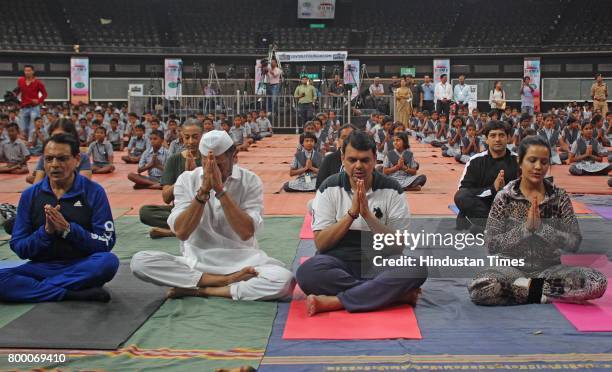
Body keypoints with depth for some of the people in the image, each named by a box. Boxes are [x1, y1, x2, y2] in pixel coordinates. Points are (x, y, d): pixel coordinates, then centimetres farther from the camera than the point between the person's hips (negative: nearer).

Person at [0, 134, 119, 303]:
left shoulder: (93, 192, -3)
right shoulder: (30, 195, 4)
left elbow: (106, 242, -8)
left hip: (82, 267, -2)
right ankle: (76, 294, -24)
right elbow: (18, 247, 2)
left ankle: (36, 287, -20)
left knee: (109, 262, -34)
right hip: (42, 267, 2)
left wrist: (68, 229, -20)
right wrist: (46, 231, -16)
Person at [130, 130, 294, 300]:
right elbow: (181, 233, -12)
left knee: (284, 280, -31)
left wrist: (220, 190, -23)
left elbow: (246, 232, -17)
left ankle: (200, 290, -17)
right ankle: (226, 280, -19)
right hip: (196, 261, 1)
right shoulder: (186, 180, -2)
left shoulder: (250, 181, -5)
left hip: (241, 261, -1)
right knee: (140, 261, -23)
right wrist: (203, 190, -21)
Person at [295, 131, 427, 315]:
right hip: (338, 262, 0)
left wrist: (367, 215, -18)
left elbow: (398, 245, -6)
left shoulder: (392, 190, 0)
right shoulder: (329, 188, 0)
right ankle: (395, 295, -23)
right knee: (307, 272, -33)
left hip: (379, 264, 0)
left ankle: (332, 302, -28)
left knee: (416, 270, -30)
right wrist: (351, 213, -17)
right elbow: (320, 243, -6)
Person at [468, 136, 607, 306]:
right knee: (478, 288, -34)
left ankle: (527, 287, -14)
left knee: (598, 282, -26)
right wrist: (525, 228, -19)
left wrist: (541, 227, -17)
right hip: (512, 268, -1)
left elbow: (574, 243, -4)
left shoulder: (560, 197, 3)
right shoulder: (504, 197, -2)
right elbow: (491, 245, -8)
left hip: (550, 268, 1)